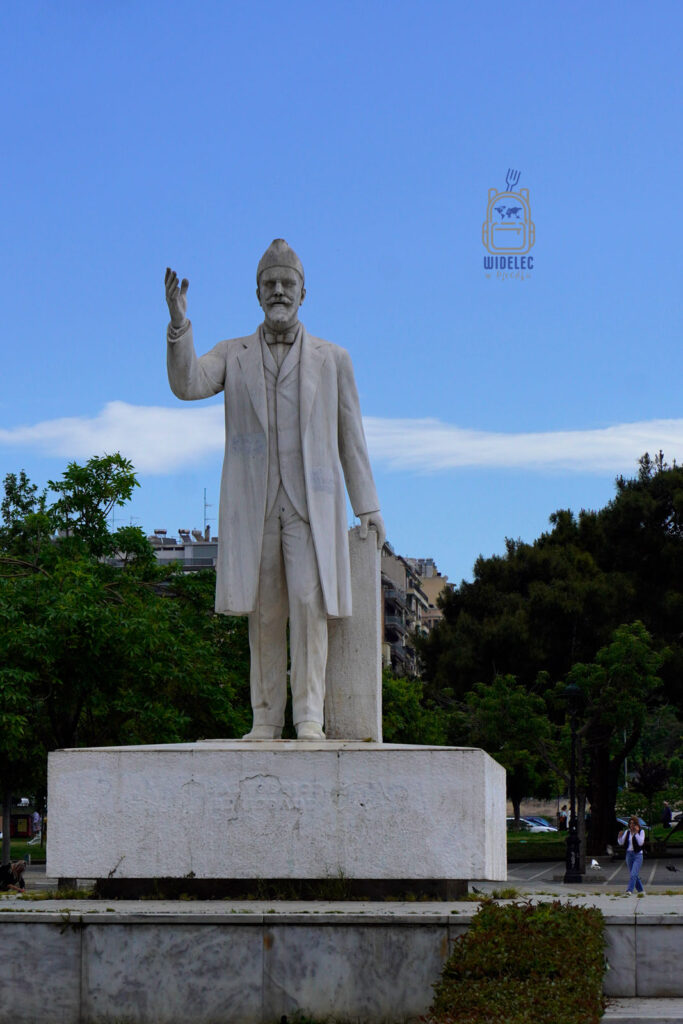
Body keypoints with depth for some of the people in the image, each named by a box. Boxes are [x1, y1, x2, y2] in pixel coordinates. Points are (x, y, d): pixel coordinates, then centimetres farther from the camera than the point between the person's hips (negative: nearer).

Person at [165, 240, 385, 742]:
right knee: (264, 611, 1)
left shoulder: (333, 359, 8)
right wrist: (179, 323, -24)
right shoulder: (232, 355, 10)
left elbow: (351, 437, 9)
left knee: (309, 604, -12)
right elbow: (187, 385, -9)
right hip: (252, 505, 1)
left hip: (312, 505, -1)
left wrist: (368, 505, 3)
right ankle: (267, 717, 6)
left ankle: (310, 715, -10)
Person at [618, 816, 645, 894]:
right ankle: (641, 890, 24)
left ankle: (629, 890, -22)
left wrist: (636, 833, -21)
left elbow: (641, 842, -17)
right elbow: (621, 843, 6)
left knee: (633, 874, -16)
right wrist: (619, 837, -13)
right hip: (629, 854, 5)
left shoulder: (641, 831, -4)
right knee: (633, 875, 10)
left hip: (638, 855, -5)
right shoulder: (627, 832, 7)